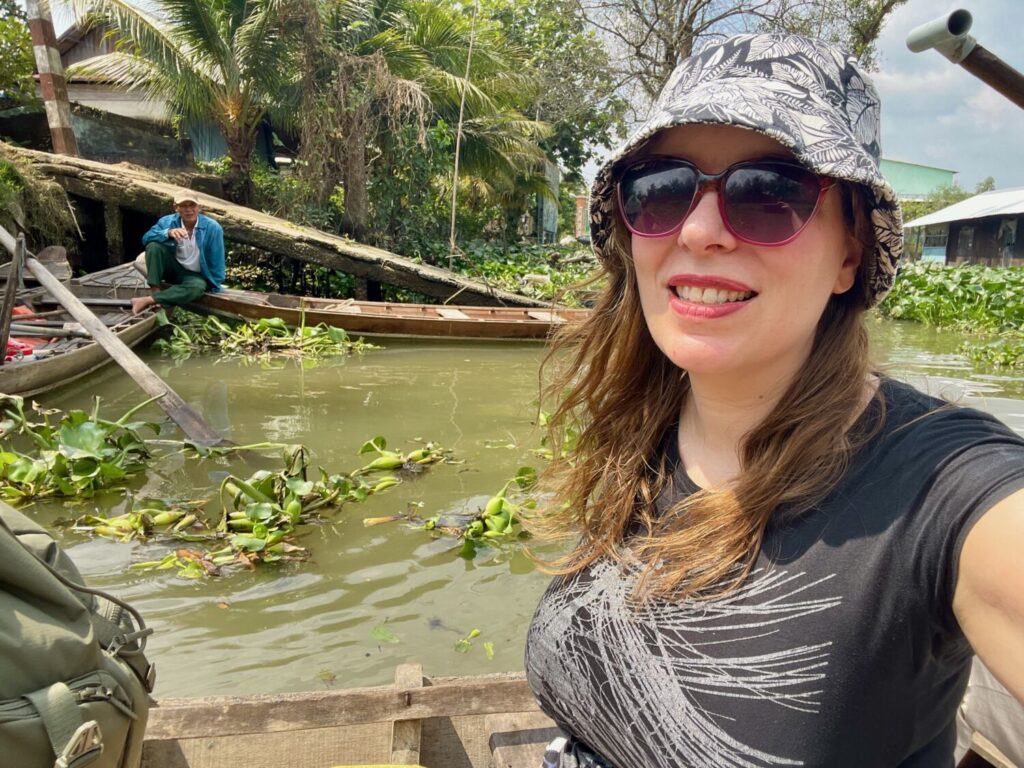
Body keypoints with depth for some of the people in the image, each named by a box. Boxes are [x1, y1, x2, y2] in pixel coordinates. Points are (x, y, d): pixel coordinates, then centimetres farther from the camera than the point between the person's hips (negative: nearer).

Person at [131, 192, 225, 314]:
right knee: (154, 246, -23)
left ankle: (148, 300, -33)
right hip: (174, 269, 3)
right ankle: (155, 292, -23)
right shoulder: (168, 221, -7)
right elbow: (146, 238, -16)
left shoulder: (212, 227, -16)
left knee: (196, 287, -39)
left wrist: (213, 285, -11)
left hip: (196, 276, -3)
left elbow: (216, 261, -12)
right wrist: (168, 233, -34)